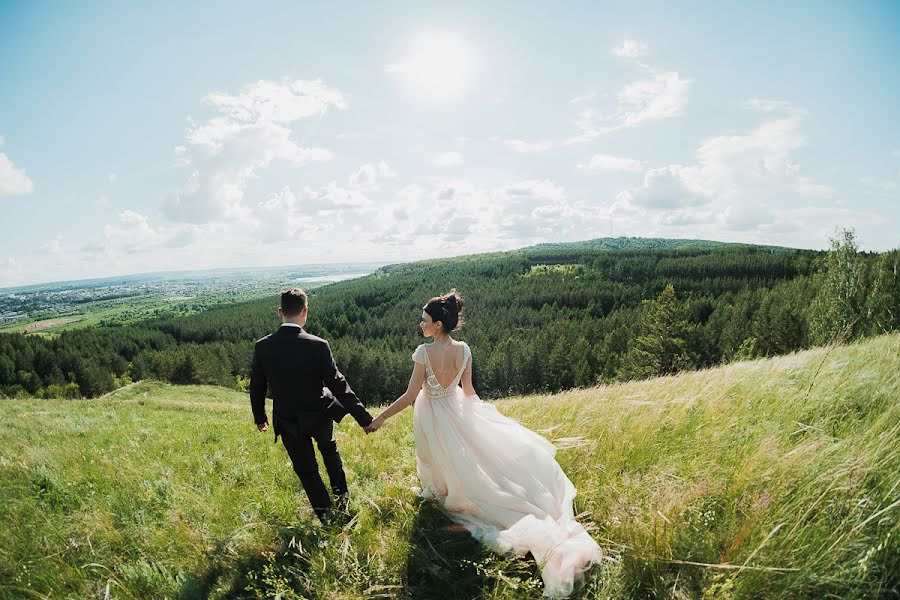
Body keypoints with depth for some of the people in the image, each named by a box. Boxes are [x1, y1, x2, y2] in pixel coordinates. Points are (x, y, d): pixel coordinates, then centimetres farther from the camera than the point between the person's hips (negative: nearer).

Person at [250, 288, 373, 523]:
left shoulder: (262, 346, -14)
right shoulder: (318, 346, -22)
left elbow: (256, 387, -2)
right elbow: (338, 385, -20)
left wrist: (259, 417, 15)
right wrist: (364, 417, -13)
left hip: (287, 422, 1)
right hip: (319, 415, 0)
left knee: (306, 471, 17)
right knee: (329, 449, 31)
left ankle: (326, 516, 27)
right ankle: (341, 497, 38)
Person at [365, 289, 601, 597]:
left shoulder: (424, 352, -26)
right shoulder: (464, 350, -12)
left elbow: (410, 395, -21)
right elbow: (468, 390, -1)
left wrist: (379, 418, -12)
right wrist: (485, 411, 19)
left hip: (431, 418, -4)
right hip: (455, 412, 4)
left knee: (441, 460, 18)